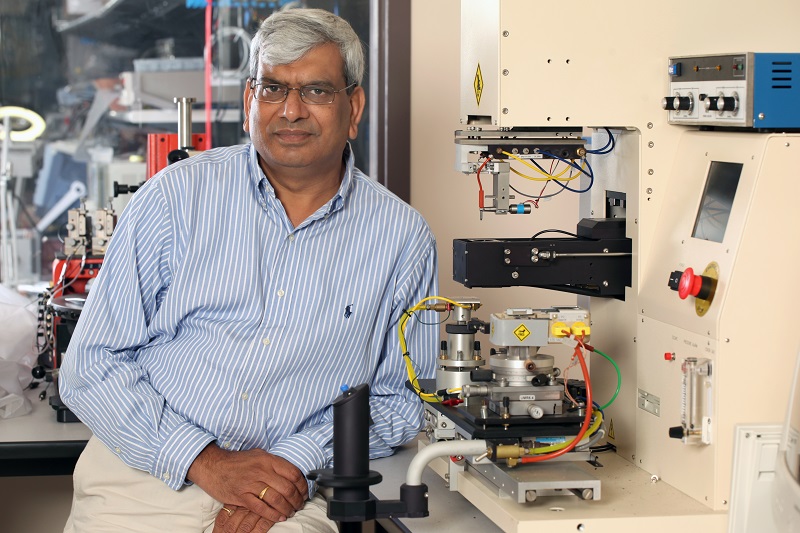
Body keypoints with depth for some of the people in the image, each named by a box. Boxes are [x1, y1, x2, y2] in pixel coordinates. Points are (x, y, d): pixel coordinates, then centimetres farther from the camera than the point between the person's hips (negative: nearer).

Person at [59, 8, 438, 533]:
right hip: (143, 479, 0)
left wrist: (296, 462, -7)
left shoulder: (401, 238, 5)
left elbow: (397, 397, 10)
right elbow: (93, 363, 1)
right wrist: (206, 461, -10)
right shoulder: (176, 196, 3)